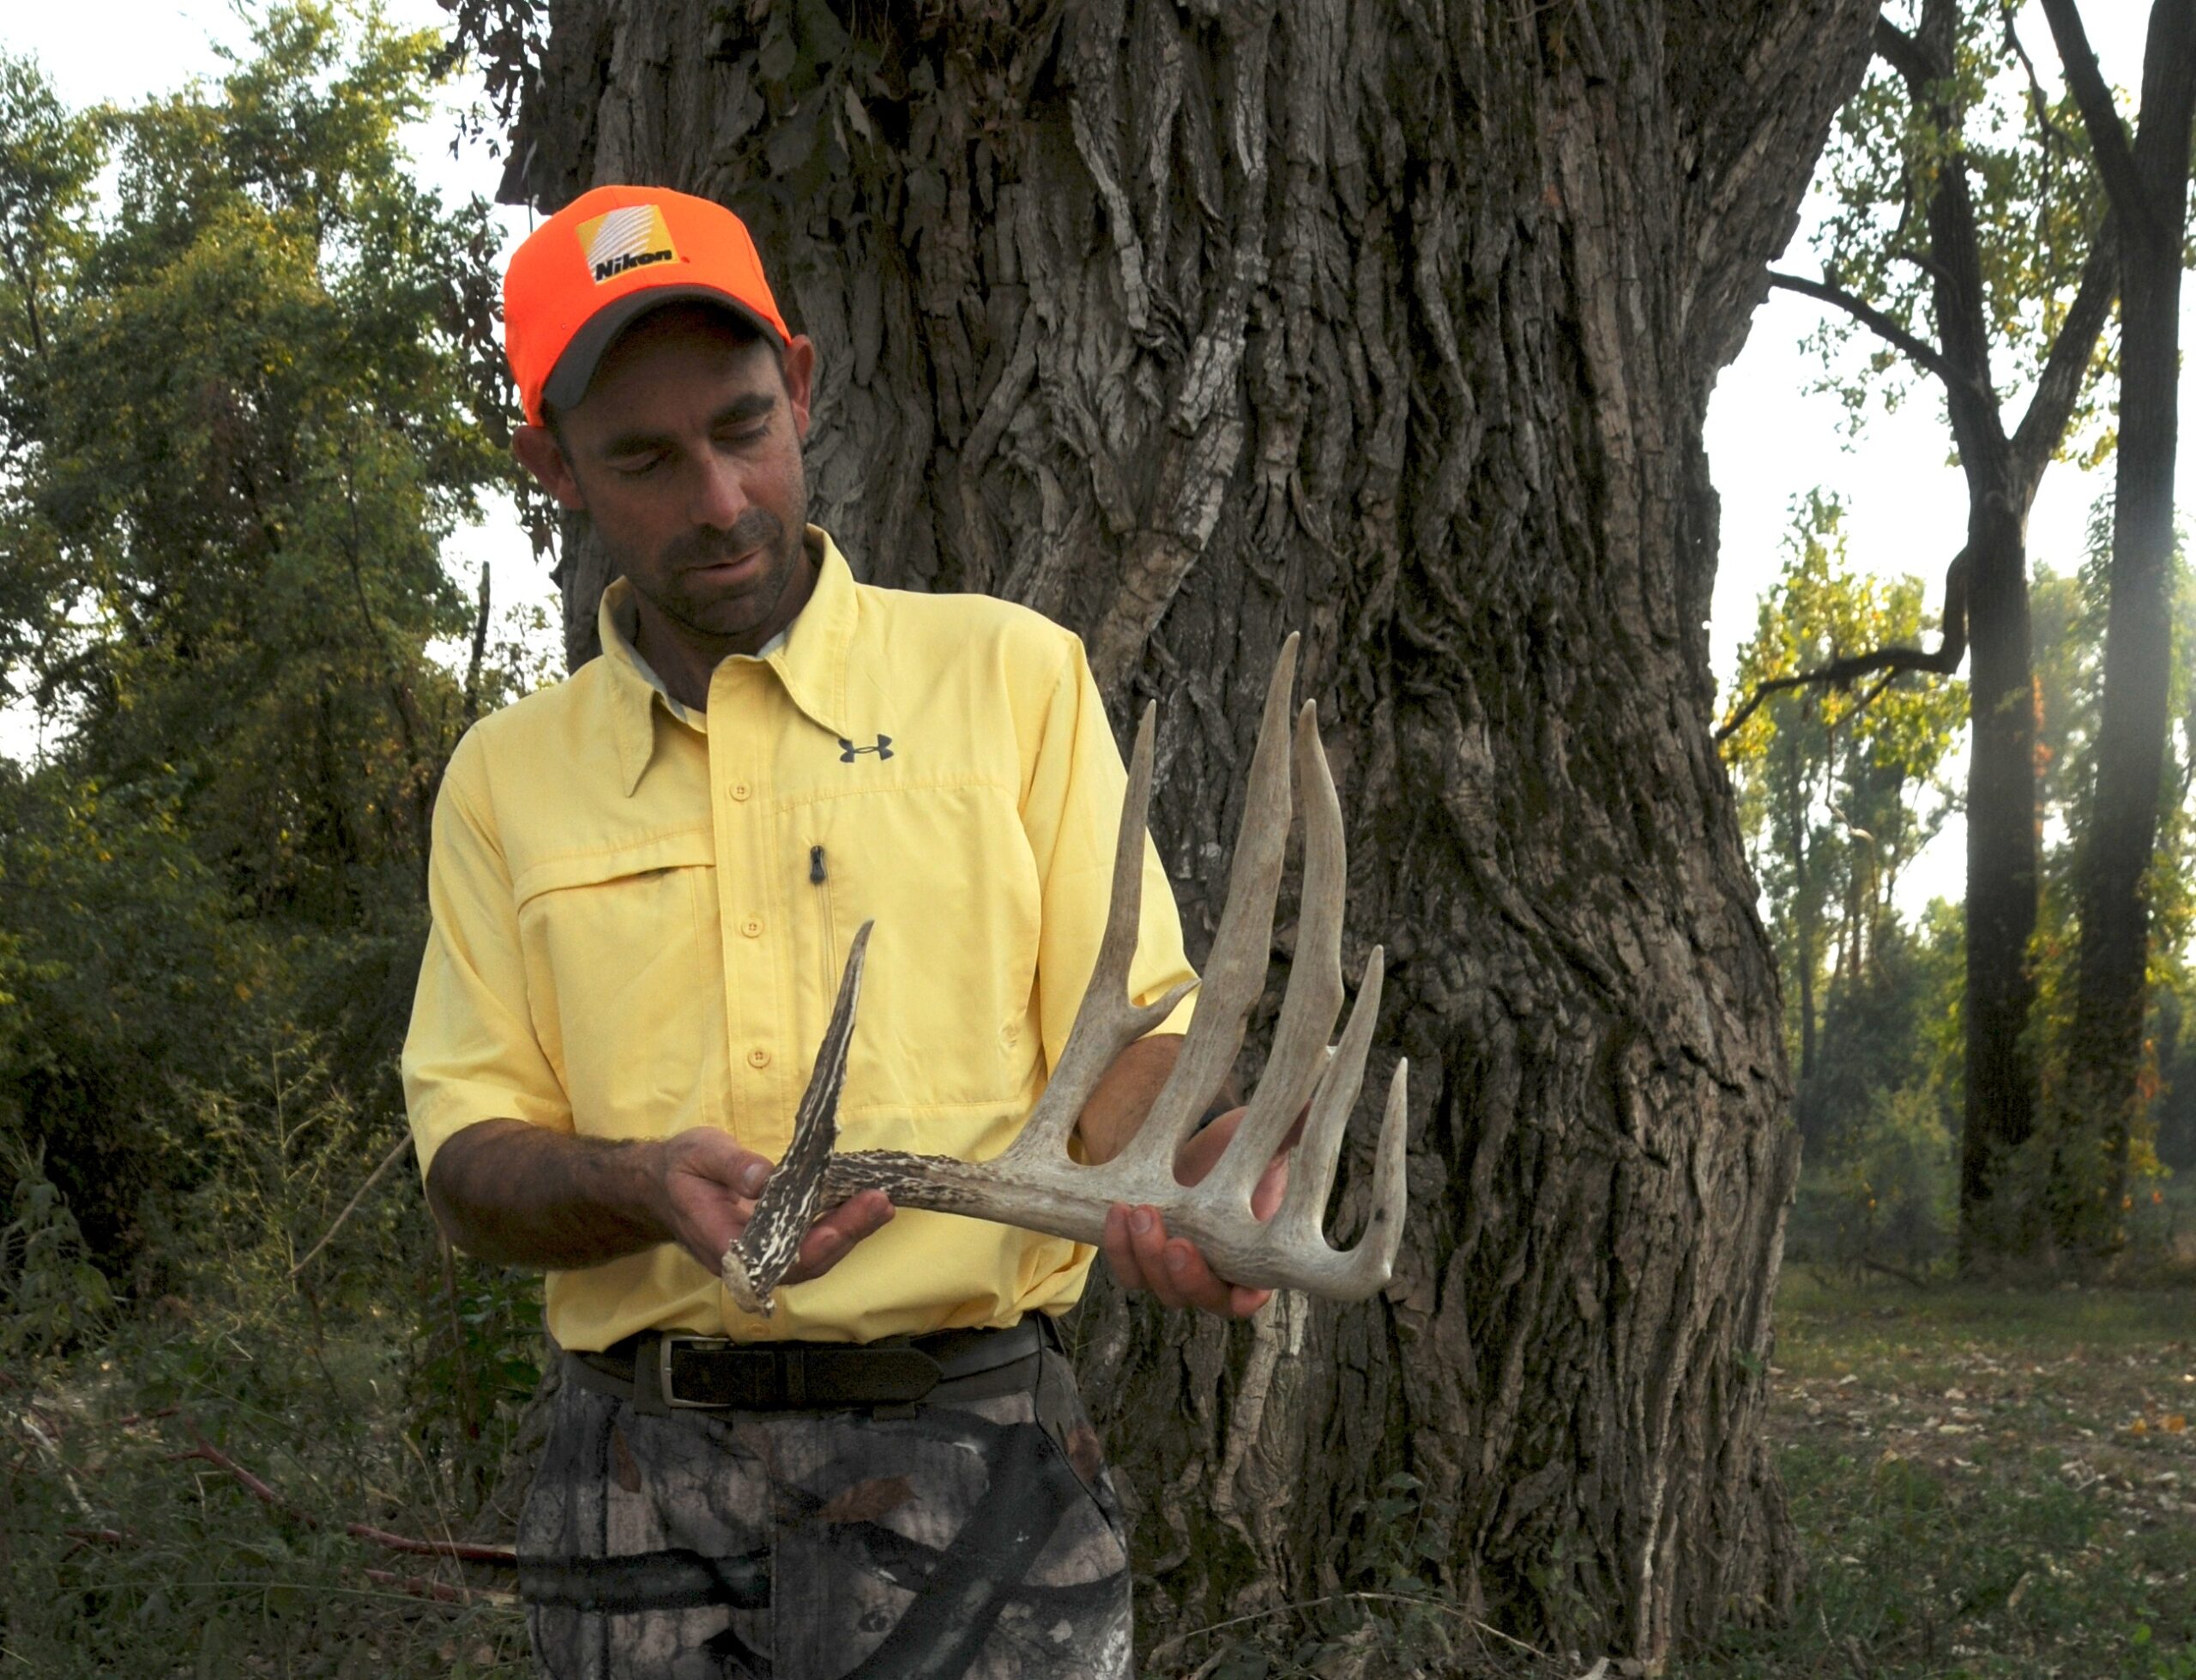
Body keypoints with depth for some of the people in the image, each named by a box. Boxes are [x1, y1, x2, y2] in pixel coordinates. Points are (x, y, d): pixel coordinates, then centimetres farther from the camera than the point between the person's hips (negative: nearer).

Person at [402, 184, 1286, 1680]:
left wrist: (1180, 1171, -21)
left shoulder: (1012, 675, 5)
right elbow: (470, 1158, 5)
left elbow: (1129, 1036, 1)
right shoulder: (509, 775, 10)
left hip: (968, 1458, -1)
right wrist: (643, 1188, -17)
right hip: (642, 1483, 2)